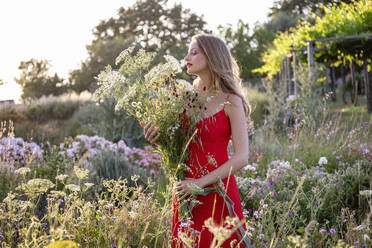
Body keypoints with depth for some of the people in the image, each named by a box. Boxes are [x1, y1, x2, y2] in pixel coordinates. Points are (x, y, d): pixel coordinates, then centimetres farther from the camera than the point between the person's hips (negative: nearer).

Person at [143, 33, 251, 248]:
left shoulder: (230, 102, -7)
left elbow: (241, 158, -12)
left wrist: (201, 182, -18)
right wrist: (159, 140, -5)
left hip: (217, 190, -5)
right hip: (186, 192, 5)